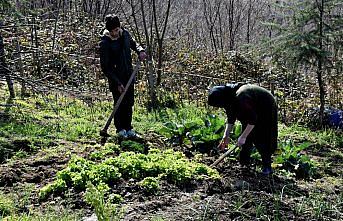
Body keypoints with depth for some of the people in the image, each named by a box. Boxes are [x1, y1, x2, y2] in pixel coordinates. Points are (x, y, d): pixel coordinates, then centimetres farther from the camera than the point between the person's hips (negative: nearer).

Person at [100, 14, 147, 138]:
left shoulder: (125, 34, -1)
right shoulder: (105, 43, -18)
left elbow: (133, 44, 22)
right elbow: (105, 67, -16)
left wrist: (140, 51, -1)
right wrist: (117, 83, -19)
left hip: (129, 75, 5)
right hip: (116, 77, -5)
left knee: (129, 103, 11)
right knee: (120, 104, 1)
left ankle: (128, 128, 23)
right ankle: (120, 129, 17)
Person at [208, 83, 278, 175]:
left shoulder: (240, 99, -39)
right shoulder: (230, 99, -11)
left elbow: (253, 119, -33)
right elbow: (231, 119, 2)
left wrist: (243, 137, -28)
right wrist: (226, 137, -1)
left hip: (266, 107, -8)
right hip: (254, 109, 8)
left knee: (262, 139, -10)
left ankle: (267, 167, -1)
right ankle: (244, 163, 11)